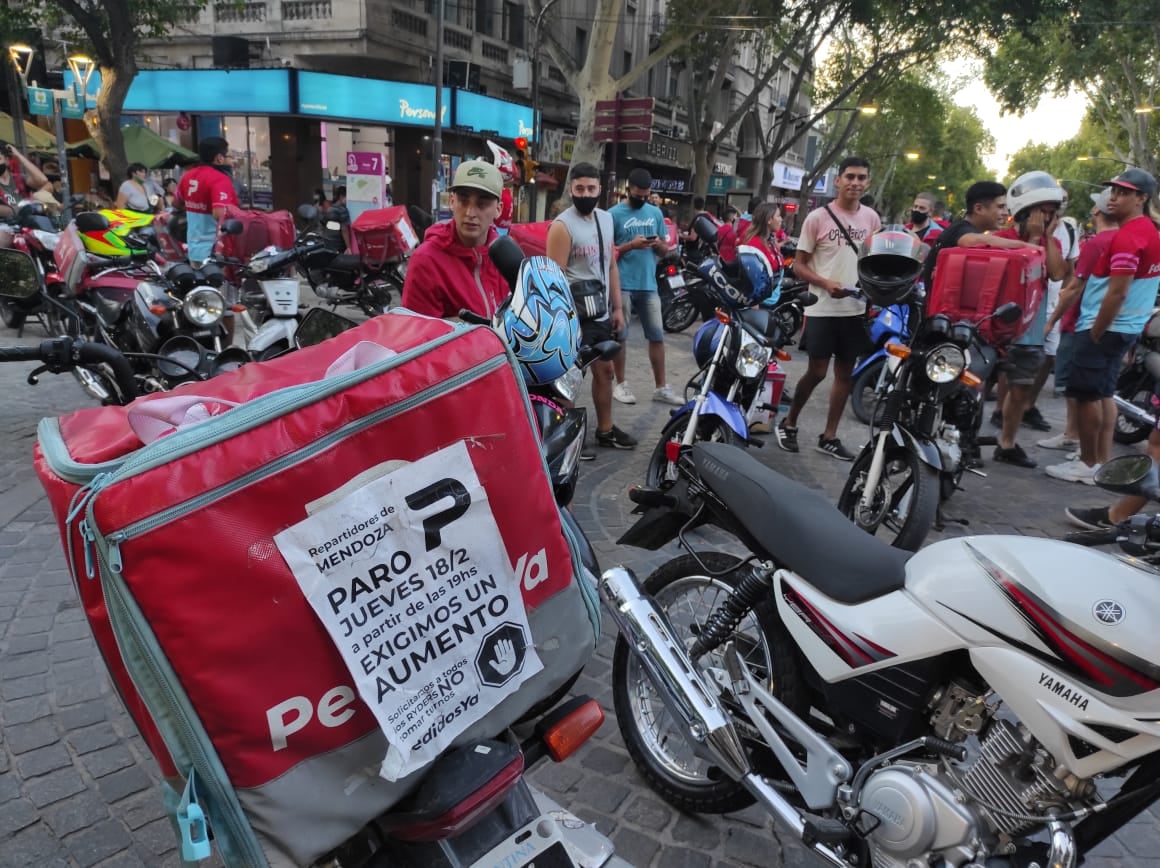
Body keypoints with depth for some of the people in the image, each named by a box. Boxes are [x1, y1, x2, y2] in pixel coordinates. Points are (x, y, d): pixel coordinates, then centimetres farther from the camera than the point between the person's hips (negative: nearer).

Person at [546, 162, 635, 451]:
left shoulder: (606, 219, 10)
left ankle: (605, 430, 32)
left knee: (605, 370, 17)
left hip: (602, 313, 8)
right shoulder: (562, 226, -14)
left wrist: (617, 307, 12)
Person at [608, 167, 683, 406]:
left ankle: (661, 387, 14)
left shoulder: (656, 213, 13)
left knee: (657, 336, 6)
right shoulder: (614, 214, -2)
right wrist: (631, 245, -18)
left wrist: (658, 244, -6)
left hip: (649, 284, 4)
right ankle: (620, 384, 14)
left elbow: (664, 250, 16)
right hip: (622, 284, -4)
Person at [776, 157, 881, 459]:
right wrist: (825, 283, -20)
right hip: (823, 308, -5)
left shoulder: (872, 218, 7)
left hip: (856, 309, 5)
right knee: (816, 372, -4)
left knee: (844, 373, 8)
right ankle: (788, 422, 19)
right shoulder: (818, 217, -6)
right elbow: (798, 265, -4)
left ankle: (829, 436, 19)